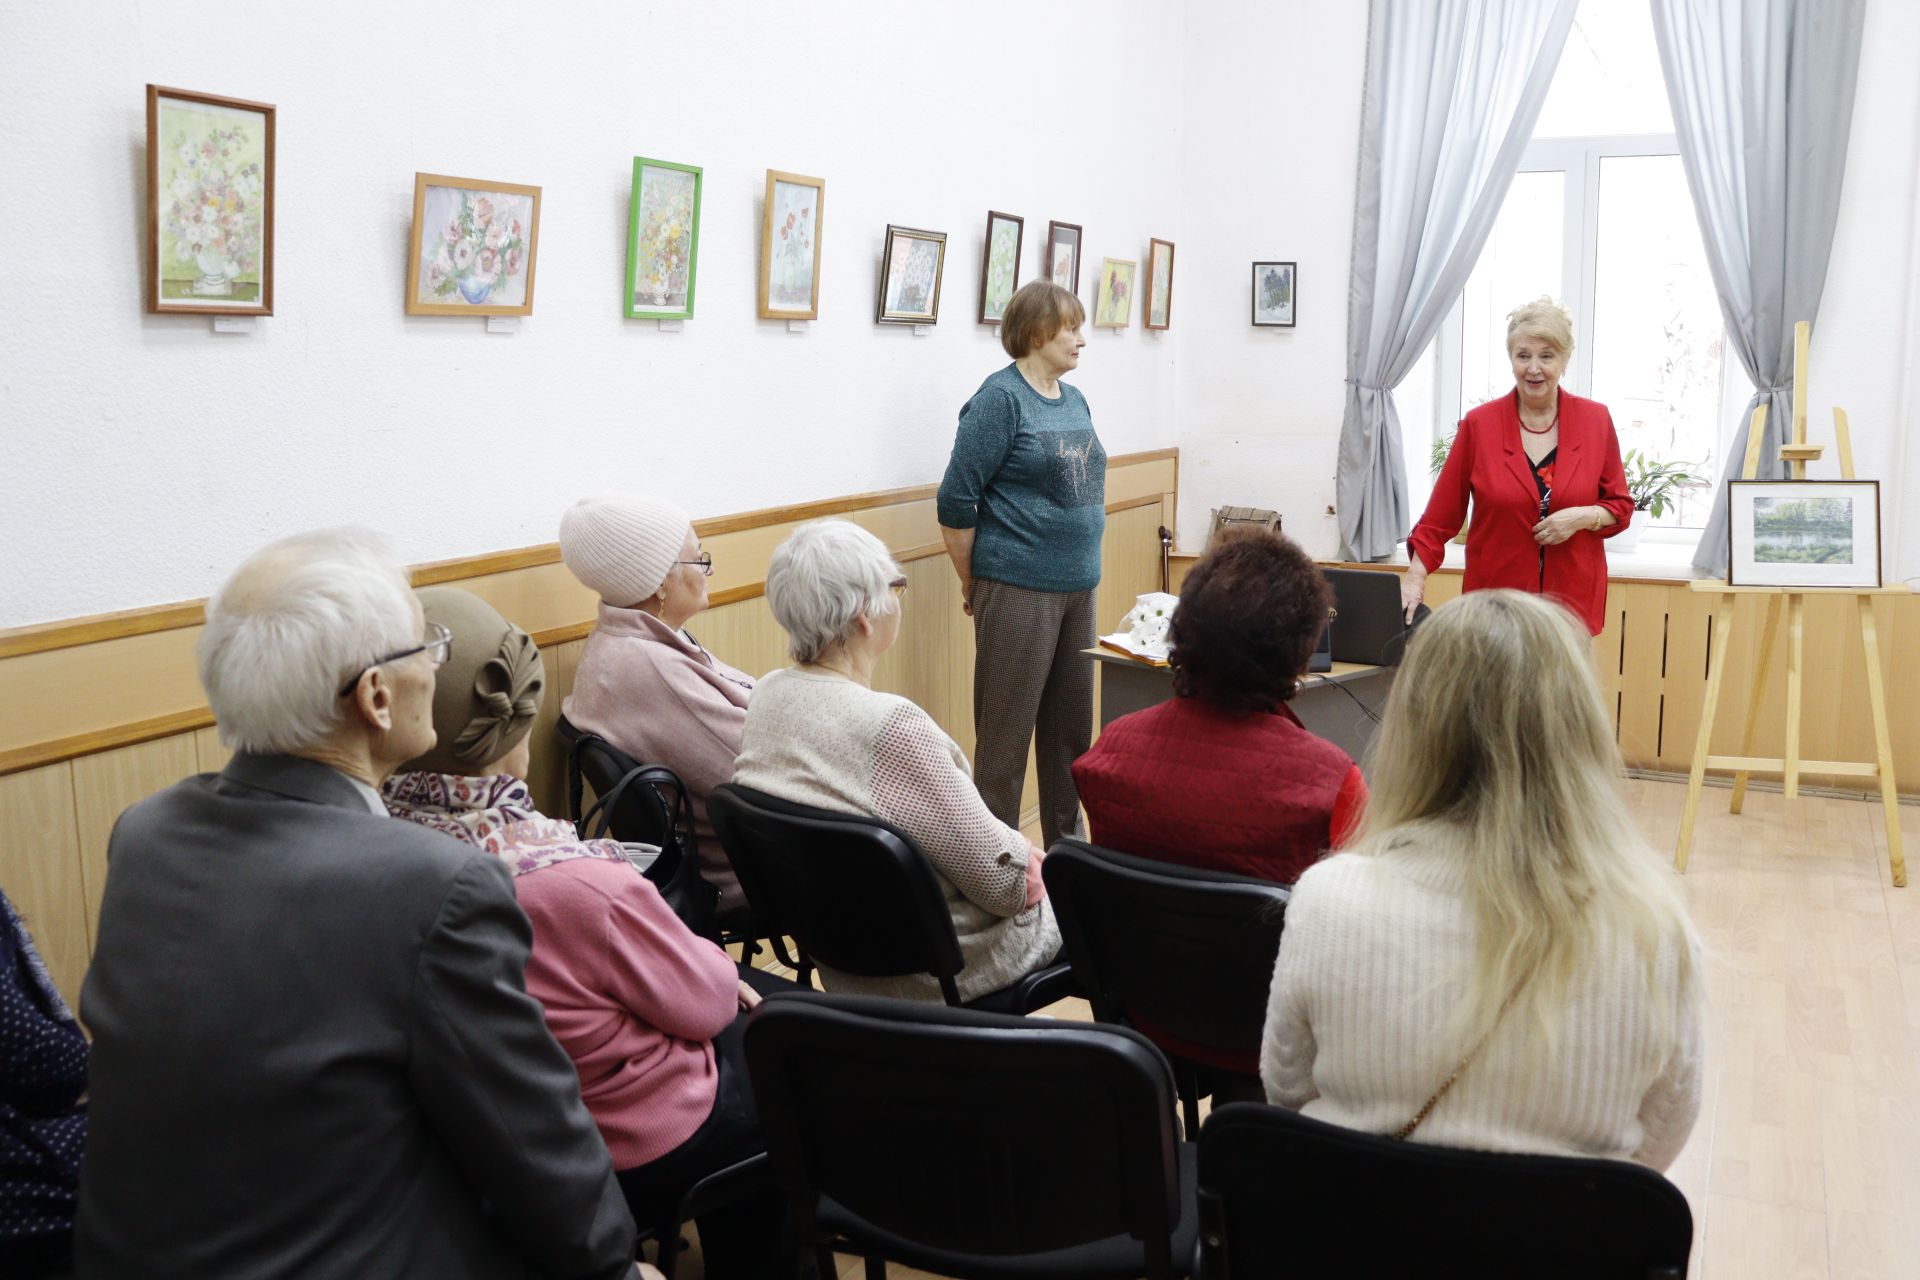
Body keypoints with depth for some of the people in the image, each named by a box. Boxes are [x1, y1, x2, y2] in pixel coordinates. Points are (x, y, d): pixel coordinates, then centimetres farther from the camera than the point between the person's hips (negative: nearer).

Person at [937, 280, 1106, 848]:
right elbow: (956, 500, -11)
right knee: (1007, 731, -1)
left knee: (1072, 725, 14)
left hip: (1078, 587, 8)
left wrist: (1082, 565, 17)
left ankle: (1065, 844, 27)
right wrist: (973, 585, -5)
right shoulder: (1000, 398, -11)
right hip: (1019, 589, -8)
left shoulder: (1074, 400, 12)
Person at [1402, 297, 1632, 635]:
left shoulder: (1596, 420, 3)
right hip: (1495, 599, -1)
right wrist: (1416, 575, -9)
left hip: (1573, 599, 1)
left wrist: (1582, 517, -10)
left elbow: (1620, 506, 10)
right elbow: (1442, 514, 1)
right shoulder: (1478, 424, -1)